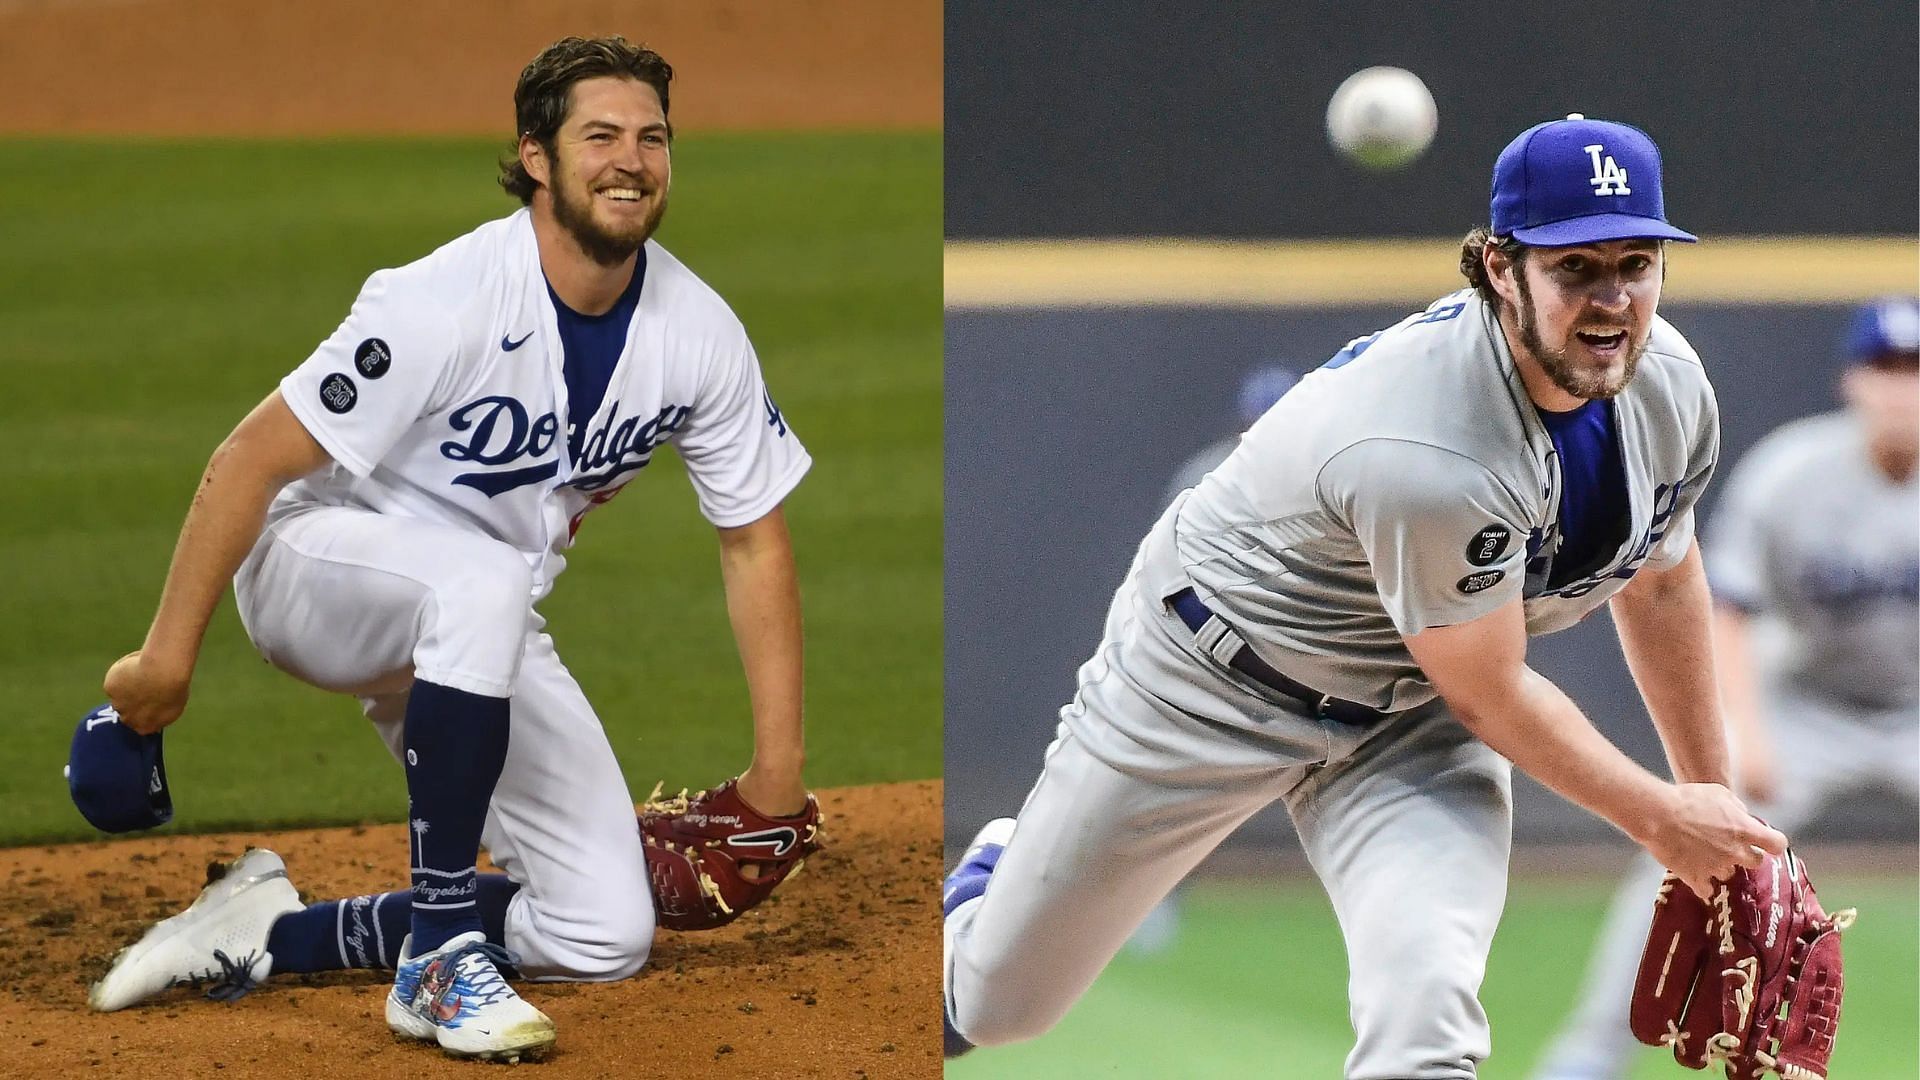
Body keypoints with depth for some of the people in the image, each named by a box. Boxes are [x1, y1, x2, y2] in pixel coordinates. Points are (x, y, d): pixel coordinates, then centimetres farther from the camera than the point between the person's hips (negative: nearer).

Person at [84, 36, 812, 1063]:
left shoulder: (700, 336, -9)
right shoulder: (446, 303, -26)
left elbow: (754, 540, 1)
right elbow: (252, 459, -22)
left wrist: (777, 769, -2)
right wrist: (168, 652, -22)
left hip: (475, 647, 6)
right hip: (318, 559, -6)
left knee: (608, 934, -7)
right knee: (483, 577, -42)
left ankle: (268, 934, 4)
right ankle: (442, 958, -31)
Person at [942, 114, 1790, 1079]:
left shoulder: (1668, 386, -13)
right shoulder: (1429, 455, -38)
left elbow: (1660, 578, 8)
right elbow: (1492, 697, -24)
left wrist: (1714, 796, 16)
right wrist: (1661, 819, -12)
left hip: (1408, 719, 5)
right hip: (1215, 677, -5)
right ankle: (992, 885, 47)